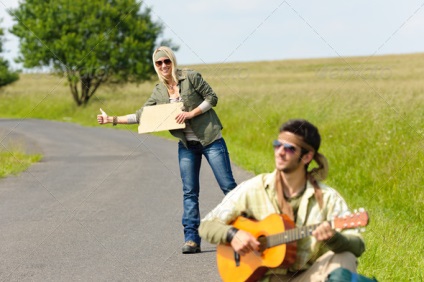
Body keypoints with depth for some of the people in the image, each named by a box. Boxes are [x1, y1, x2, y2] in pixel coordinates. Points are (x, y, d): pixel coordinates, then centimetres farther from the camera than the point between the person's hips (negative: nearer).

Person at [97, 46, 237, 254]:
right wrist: (112, 119, 4)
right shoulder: (159, 91, 7)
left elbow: (212, 98, -5)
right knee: (189, 192, 2)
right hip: (187, 145, 5)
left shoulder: (191, 77, -6)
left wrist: (191, 113, -16)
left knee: (228, 185, -4)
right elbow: (141, 115, 9)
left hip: (210, 139, -4)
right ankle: (192, 239, 3)